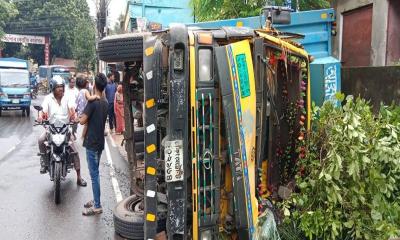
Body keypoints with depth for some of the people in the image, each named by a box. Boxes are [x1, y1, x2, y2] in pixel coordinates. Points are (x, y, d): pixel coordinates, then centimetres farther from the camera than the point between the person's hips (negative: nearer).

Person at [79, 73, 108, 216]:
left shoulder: (93, 102, -17)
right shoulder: (105, 103, 8)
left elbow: (83, 121, -17)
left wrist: (78, 118, 3)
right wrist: (87, 117, 11)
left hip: (92, 143, -8)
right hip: (100, 142, 8)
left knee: (94, 174, -3)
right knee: (95, 173, 17)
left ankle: (97, 206, 4)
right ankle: (96, 200, 27)